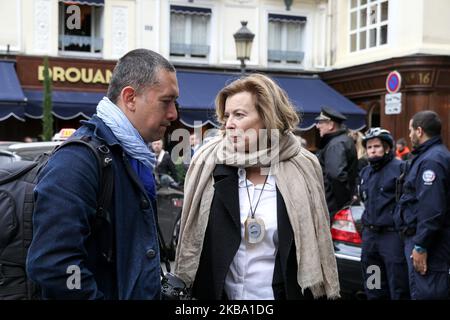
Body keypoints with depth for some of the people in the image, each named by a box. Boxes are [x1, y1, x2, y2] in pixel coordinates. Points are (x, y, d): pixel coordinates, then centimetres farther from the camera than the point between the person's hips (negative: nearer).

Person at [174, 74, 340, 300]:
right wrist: (184, 287, -2)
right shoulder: (209, 164, -6)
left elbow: (317, 245, -1)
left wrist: (323, 293, -1)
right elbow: (191, 238, 0)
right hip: (216, 292, 1)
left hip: (282, 293, 0)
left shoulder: (300, 170, -7)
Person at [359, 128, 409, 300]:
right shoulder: (364, 172, 17)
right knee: (373, 290, 16)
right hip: (369, 235, 8)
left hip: (393, 235, -8)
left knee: (398, 290, -4)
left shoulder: (399, 168, -8)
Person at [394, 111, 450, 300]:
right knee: (422, 291, 17)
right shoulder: (429, 155, 17)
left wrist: (421, 247, -23)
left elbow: (431, 209, -25)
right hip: (420, 236, 11)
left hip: (429, 242, -11)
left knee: (426, 293, -7)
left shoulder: (432, 160, -18)